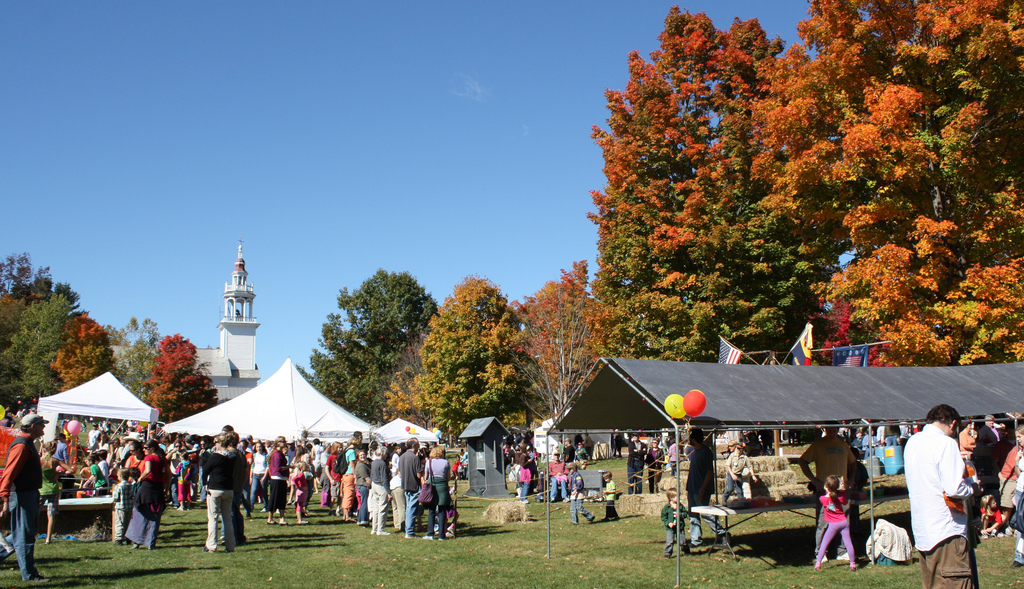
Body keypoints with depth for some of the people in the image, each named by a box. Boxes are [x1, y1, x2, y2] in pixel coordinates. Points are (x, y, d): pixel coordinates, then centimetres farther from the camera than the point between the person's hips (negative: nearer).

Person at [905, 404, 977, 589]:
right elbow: (954, 489, -20)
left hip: (921, 530, 8)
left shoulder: (912, 442, 12)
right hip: (946, 530, -8)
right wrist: (971, 487, 1)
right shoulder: (945, 443, -13)